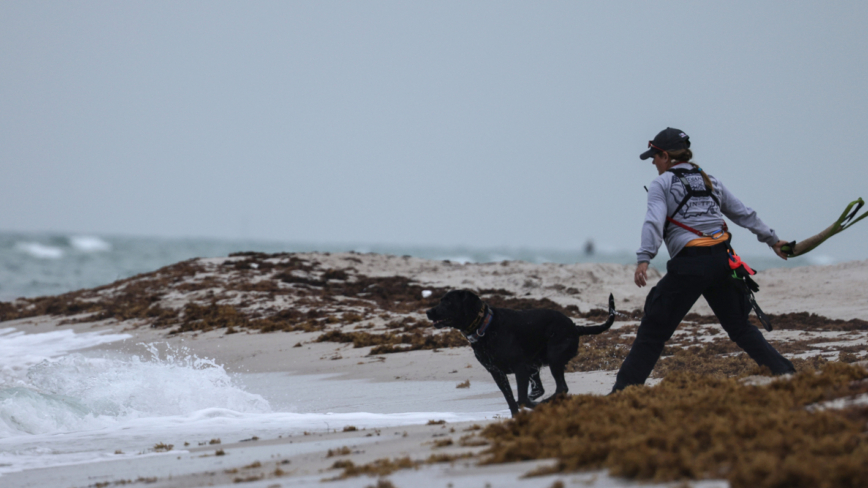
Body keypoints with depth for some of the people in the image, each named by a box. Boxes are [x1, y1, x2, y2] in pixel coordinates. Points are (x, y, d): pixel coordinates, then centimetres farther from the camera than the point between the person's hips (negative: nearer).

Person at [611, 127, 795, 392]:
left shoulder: (662, 184, 2)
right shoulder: (710, 181, 19)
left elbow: (654, 222, -15)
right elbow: (744, 214, 25)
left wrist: (644, 259, -26)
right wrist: (772, 239, 35)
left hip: (689, 266, -6)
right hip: (722, 261, 6)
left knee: (653, 332, -2)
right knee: (740, 328, 19)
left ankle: (624, 389, -6)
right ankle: (784, 372, 14)